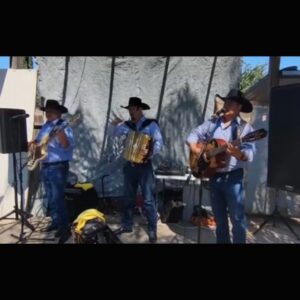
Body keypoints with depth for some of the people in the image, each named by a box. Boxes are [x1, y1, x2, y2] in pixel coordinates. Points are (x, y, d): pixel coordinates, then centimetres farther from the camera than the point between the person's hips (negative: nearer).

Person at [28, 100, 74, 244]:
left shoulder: (64, 126, -10)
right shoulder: (45, 126, 13)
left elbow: (68, 146, -23)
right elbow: (36, 140, 25)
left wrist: (60, 134, -38)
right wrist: (32, 144, 4)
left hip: (58, 167, -8)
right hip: (45, 166, 8)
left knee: (57, 198, -9)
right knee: (50, 197, 16)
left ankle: (65, 228, 0)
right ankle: (56, 221, 30)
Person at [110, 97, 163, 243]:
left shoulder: (150, 124, -5)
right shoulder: (127, 124, 9)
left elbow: (159, 142, -14)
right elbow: (115, 133, 2)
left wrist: (150, 153, -30)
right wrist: (117, 124, -17)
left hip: (144, 166, -5)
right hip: (130, 165, 5)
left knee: (148, 199, -1)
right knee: (128, 197, 14)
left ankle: (152, 229, 10)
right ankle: (126, 225, 29)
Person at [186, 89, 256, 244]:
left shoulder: (245, 128, -7)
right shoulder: (212, 122, 7)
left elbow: (249, 154, -18)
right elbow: (193, 135, 7)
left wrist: (237, 153, -39)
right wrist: (196, 149, -12)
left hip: (233, 177, -4)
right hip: (214, 176, 5)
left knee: (237, 218, 2)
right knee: (219, 218, 17)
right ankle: (222, 241, 34)